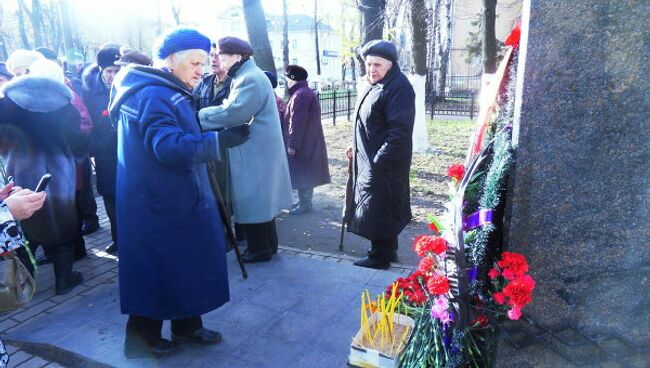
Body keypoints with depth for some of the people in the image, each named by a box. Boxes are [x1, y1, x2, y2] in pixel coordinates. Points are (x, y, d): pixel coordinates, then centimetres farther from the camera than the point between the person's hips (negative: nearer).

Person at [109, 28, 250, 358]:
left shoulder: (167, 93, 15)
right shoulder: (153, 95, -20)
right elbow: (169, 147, -31)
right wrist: (220, 140, -35)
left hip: (173, 200, 10)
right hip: (158, 204, -10)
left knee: (186, 263, 16)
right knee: (156, 267, 3)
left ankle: (187, 325, 31)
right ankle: (143, 335, 22)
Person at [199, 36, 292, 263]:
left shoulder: (250, 79, -16)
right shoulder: (246, 77, 17)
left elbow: (231, 112, -25)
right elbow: (236, 110, 17)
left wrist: (197, 116, -16)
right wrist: (205, 114, 5)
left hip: (254, 154, -10)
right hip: (256, 151, 10)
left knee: (253, 202, -1)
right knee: (259, 200, 16)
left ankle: (260, 249, 11)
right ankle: (268, 244, 27)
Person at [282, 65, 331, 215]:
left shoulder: (300, 95, -20)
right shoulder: (307, 92, 14)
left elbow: (297, 122, -23)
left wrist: (292, 144, -21)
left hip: (302, 145, -10)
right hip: (309, 143, 10)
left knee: (301, 174, -2)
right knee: (305, 174, 16)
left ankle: (304, 203, 7)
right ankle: (305, 201, 26)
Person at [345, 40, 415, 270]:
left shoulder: (398, 87, -18)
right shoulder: (376, 85, 14)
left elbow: (399, 131, -25)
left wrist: (378, 161, -24)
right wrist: (357, 149, 16)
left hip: (384, 165, -10)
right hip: (371, 162, 10)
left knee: (378, 210, 1)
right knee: (384, 209, 20)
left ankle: (381, 257, 16)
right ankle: (389, 249, 35)